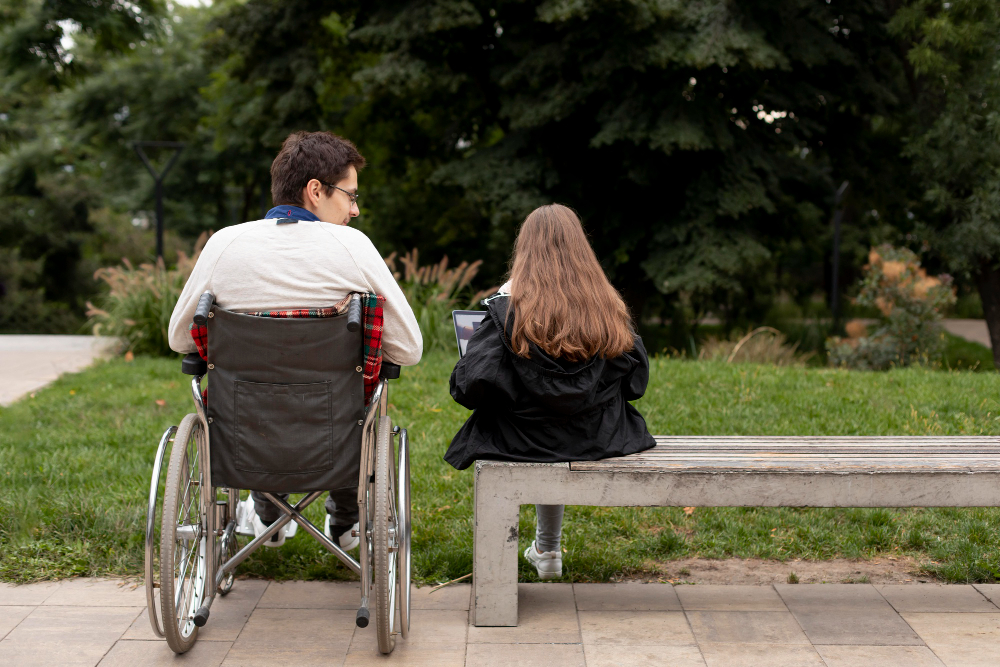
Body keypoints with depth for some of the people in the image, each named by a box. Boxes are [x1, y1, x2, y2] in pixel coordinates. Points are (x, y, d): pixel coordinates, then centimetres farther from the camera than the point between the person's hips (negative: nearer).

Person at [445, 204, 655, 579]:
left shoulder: (509, 309, -16)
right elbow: (636, 383, 1)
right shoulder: (609, 309, -6)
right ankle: (546, 550, 43)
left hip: (521, 443, -3)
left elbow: (469, 388, -18)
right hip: (598, 442, 3)